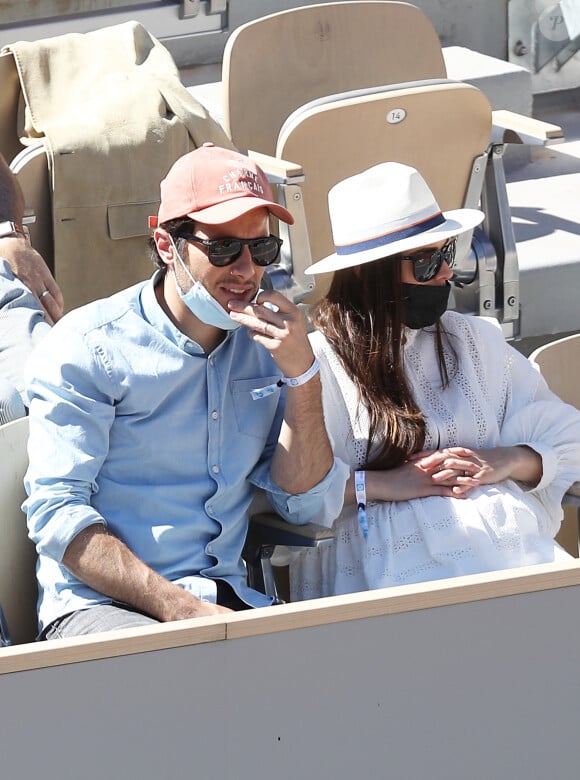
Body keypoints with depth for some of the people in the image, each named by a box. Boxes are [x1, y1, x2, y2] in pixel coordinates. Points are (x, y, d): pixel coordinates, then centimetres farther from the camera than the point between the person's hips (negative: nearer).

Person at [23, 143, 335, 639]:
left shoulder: (266, 343, 13)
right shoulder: (88, 346, -4)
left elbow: (302, 504, 10)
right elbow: (56, 513, -11)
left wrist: (302, 373, -3)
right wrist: (181, 610, -20)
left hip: (228, 599, 6)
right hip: (98, 606, -6)